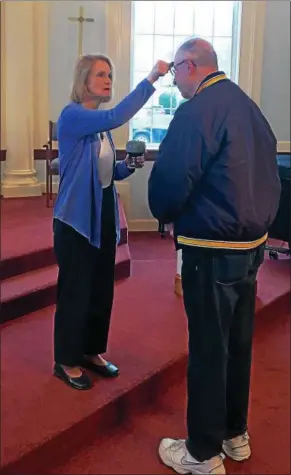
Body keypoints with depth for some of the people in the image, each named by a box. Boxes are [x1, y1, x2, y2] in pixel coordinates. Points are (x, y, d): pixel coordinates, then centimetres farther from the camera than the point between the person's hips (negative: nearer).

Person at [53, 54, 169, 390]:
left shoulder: (101, 125, 11)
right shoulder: (72, 116, -15)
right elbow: (118, 116, -33)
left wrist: (129, 165, -2)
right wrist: (150, 79, -33)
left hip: (104, 214, 8)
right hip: (76, 217, -8)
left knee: (102, 288, 14)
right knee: (75, 290, 2)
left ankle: (91, 351, 31)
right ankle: (66, 361, 19)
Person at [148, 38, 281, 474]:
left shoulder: (197, 110, -16)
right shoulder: (249, 106, 11)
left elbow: (171, 180, -21)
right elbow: (268, 173, 15)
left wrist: (166, 215, -1)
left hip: (213, 250, -8)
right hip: (252, 242, 8)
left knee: (208, 348, 3)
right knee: (238, 342, 17)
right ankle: (235, 434, 33)